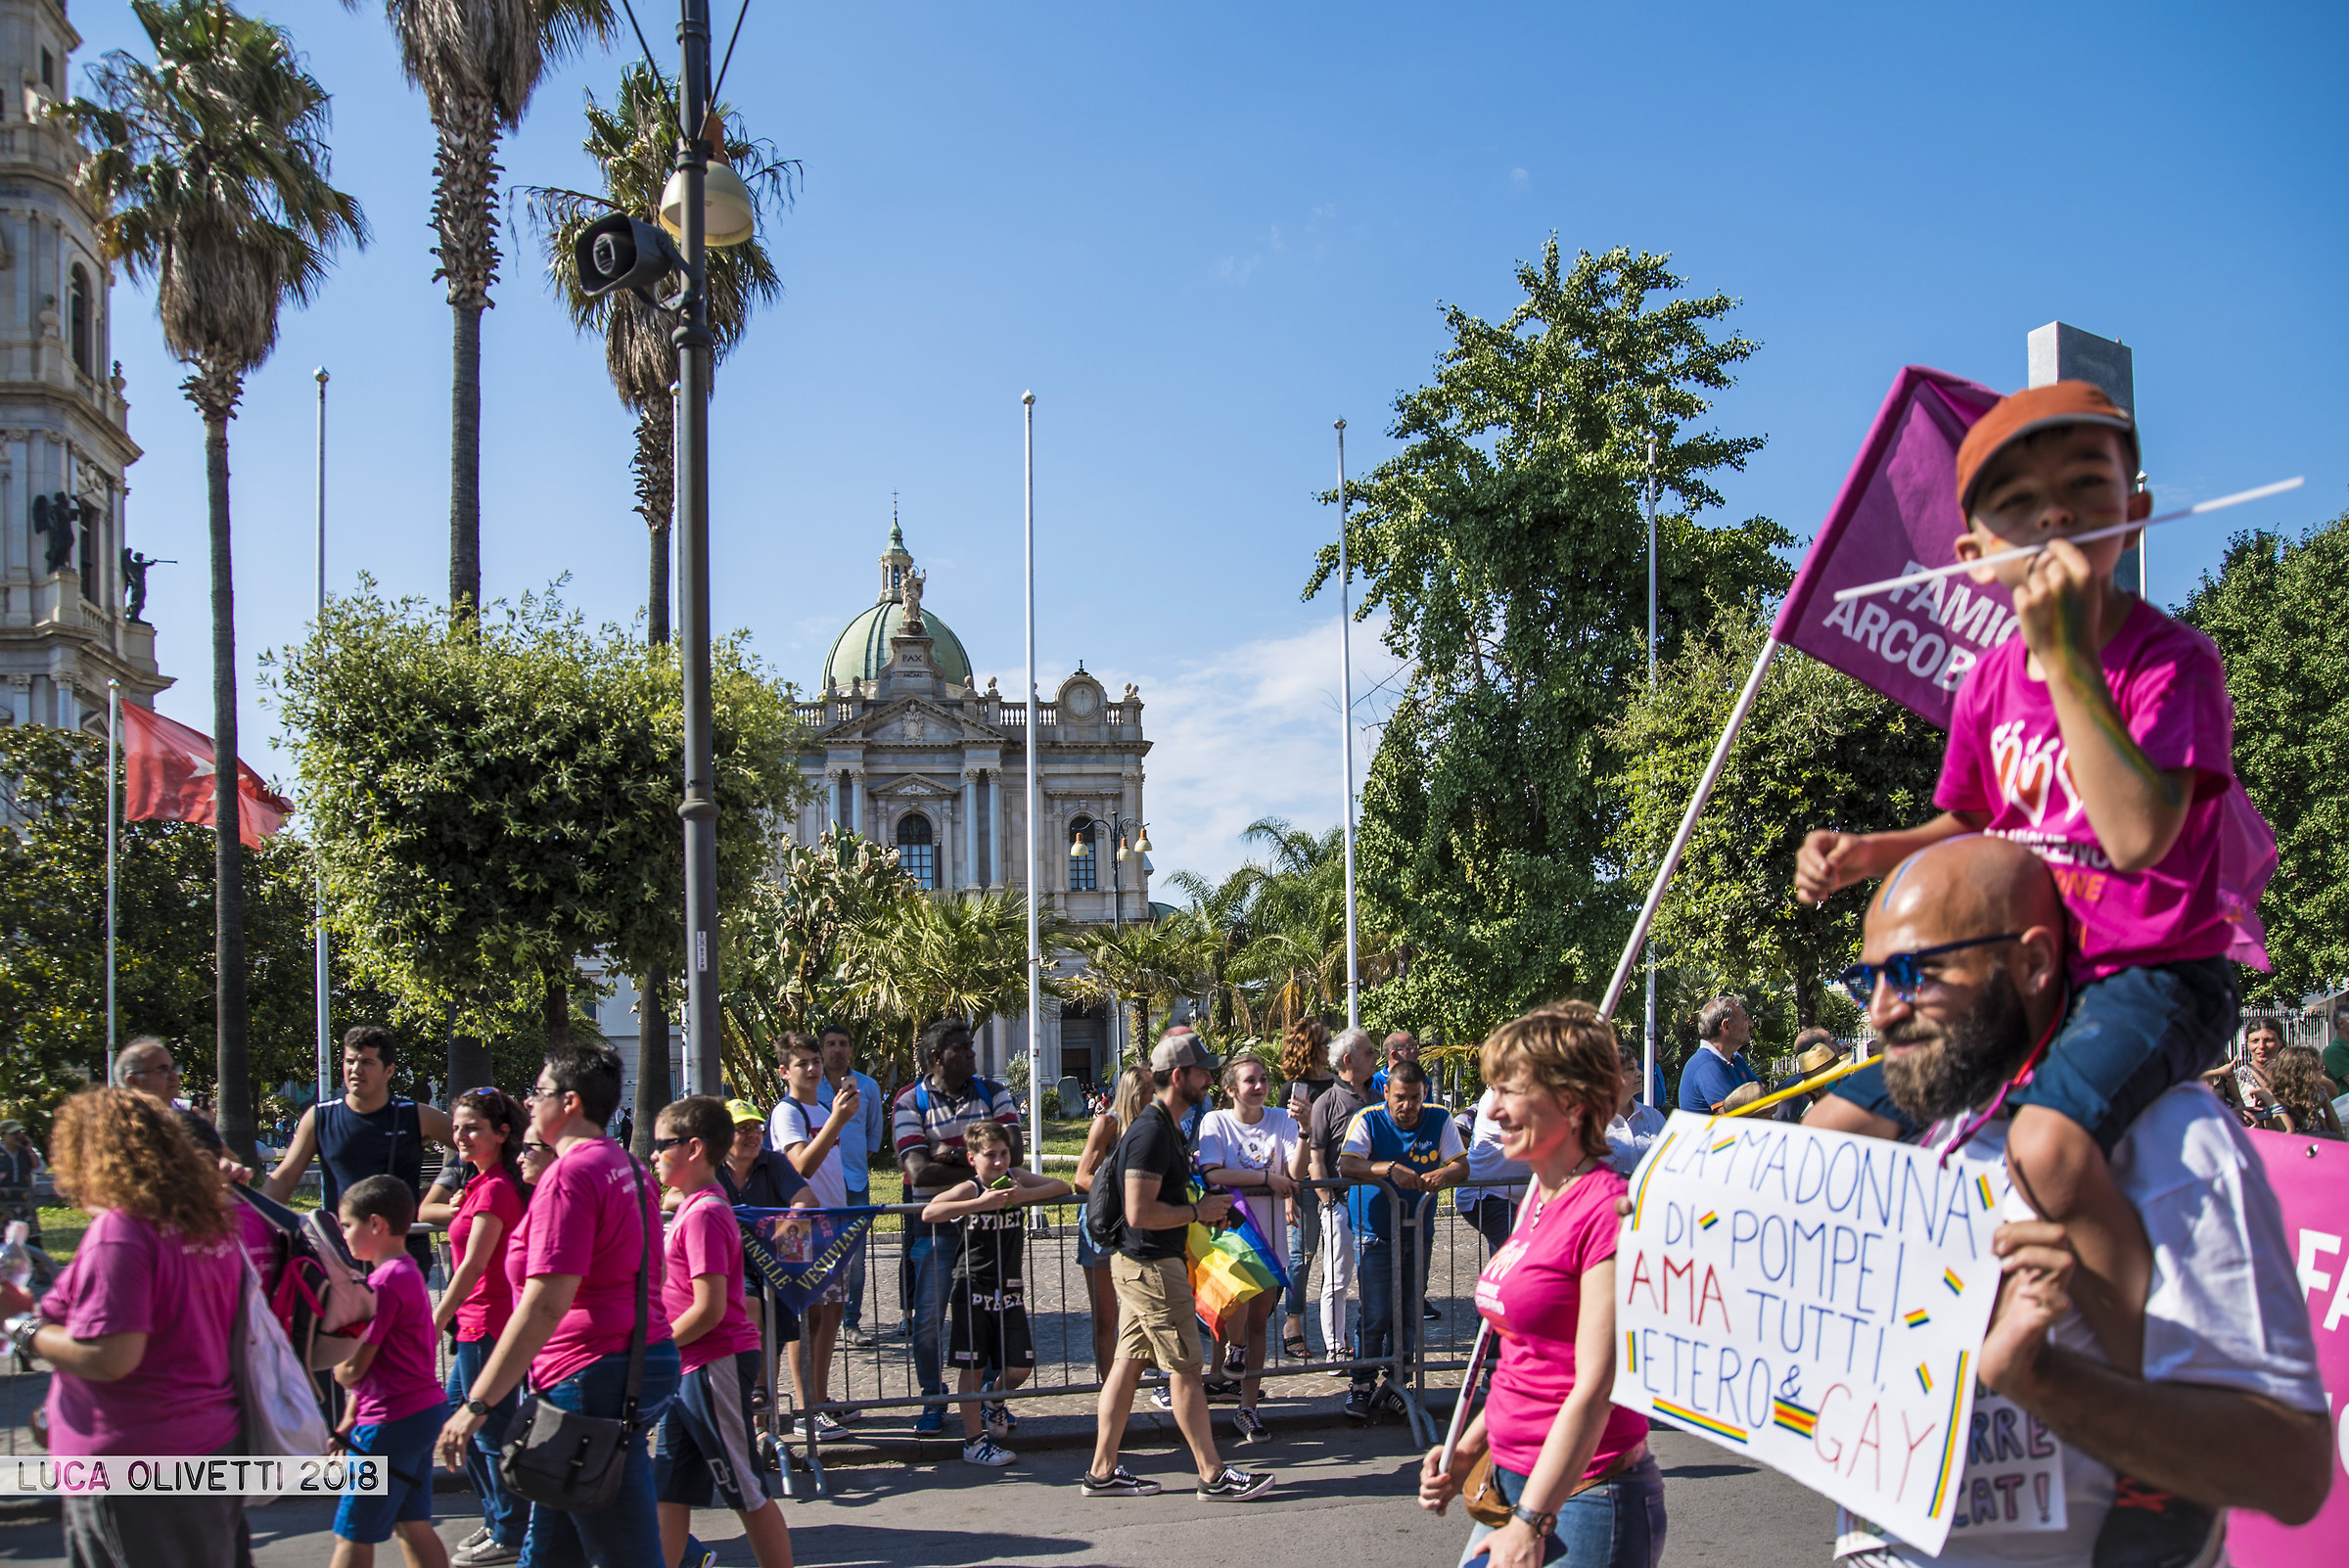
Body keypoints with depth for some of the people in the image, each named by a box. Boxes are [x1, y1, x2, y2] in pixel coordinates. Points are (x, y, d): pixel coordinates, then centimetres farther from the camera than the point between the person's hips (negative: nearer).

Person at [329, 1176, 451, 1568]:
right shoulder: (409, 1272, 13)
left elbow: (353, 1368, -17)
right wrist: (350, 1420, 13)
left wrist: (335, 1369, 6)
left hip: (392, 1422, -9)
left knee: (352, 1535, 1)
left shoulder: (385, 1281, -17)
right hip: (426, 1410, 9)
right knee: (412, 1525, 14)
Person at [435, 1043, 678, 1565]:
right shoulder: (627, 1167, 13)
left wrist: (477, 1404, -21)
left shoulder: (569, 1174, -16)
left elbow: (546, 1303, -23)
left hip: (593, 1379, -10)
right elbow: (645, 1276, 24)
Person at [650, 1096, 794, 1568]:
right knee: (668, 1491, 12)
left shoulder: (702, 1215, -17)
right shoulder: (695, 1207, 13)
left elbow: (709, 1309, -22)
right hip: (690, 1369, 10)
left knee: (746, 1493, 0)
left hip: (716, 1366, -10)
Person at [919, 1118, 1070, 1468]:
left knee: (1019, 1368, 5)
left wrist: (1024, 1195, -16)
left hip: (1010, 1292, 4)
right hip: (973, 1291, -4)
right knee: (973, 1367, 1)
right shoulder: (969, 1190, -13)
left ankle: (994, 1401, 37)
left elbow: (1062, 1187, 1)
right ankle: (974, 1441, 13)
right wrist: (981, 1203, -34)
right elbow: (929, 1212, -29)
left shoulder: (1015, 1179, 2)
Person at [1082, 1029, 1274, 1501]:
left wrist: (1204, 1206, 14)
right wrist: (1198, 1212, -15)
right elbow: (1140, 1212, -25)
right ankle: (1213, 1475, 5)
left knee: (1127, 1364, 11)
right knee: (1187, 1369, -3)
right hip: (1152, 1267, -10)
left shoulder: (1167, 1126, 13)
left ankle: (1102, 1471, 15)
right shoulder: (1152, 1131, -20)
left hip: (1138, 1263, 10)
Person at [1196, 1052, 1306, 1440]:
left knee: (1259, 1320, 6)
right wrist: (1266, 1178, -16)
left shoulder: (1281, 1120, 2)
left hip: (1268, 1232, 3)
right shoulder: (1216, 1122, -3)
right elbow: (1212, 1175, -16)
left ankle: (1247, 1408, 14)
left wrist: (1305, 1131, -22)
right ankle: (1234, 1348, 5)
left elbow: (1294, 1175, -10)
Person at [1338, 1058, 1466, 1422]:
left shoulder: (1439, 1122, -1)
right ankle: (1361, 1385, 5)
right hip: (1376, 1232, -3)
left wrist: (1444, 1174, -32)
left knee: (1410, 1313, 8)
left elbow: (1462, 1165, -8)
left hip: (1417, 1232, 4)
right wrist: (1390, 1169, -39)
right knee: (1377, 1314, -9)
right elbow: (1347, 1165, -24)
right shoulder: (1369, 1121, -10)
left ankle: (1394, 1381, 25)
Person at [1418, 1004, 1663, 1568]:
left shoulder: (1607, 1209, -18)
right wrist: (1468, 1449, 13)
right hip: (1513, 1481, 8)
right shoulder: (1539, 1199, 9)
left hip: (1584, 1495, -8)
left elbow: (1595, 1388, -20)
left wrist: (1531, 1522, -19)